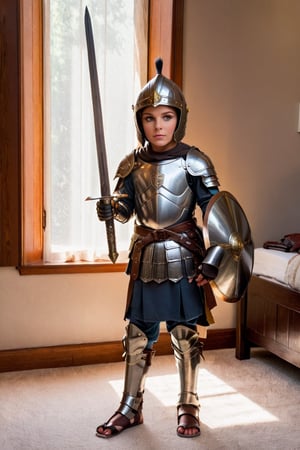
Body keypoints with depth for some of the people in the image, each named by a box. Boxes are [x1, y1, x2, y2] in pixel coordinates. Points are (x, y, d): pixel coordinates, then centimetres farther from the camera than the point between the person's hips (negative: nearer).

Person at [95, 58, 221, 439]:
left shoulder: (194, 162, -8)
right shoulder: (132, 164, 2)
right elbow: (125, 209, 3)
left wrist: (212, 261, -13)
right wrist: (110, 210, -21)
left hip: (183, 256, -3)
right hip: (145, 257, 3)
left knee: (185, 333, 8)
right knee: (137, 333, 9)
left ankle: (188, 407, 27)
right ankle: (130, 408, 26)